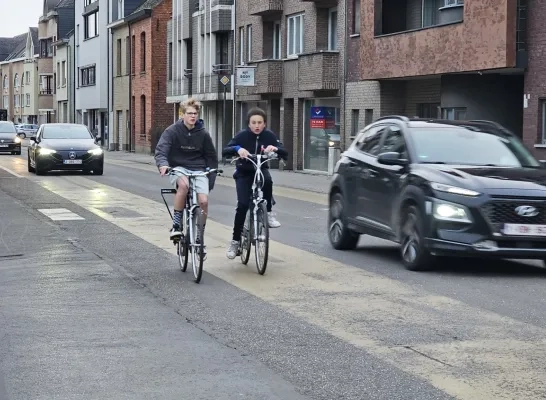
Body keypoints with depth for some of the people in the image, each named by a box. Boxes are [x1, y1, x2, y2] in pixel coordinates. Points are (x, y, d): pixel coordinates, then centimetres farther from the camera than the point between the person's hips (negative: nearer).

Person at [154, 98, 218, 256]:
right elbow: (161, 150, -16)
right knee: (183, 184, -37)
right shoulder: (172, 131, -6)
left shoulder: (203, 134, 1)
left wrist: (211, 180, 6)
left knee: (204, 201, -19)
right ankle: (176, 225, -26)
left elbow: (211, 156, 11)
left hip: (198, 170, 2)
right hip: (178, 168, -2)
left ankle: (198, 237, 3)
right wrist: (163, 165, -37)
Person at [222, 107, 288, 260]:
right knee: (243, 205, -18)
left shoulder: (269, 136, -8)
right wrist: (237, 149, -43)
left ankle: (268, 213, -17)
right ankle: (235, 241, -6)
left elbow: (285, 154, -15)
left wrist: (275, 148, -37)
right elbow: (225, 152, -22)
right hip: (244, 173, -1)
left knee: (267, 180, -35)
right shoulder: (242, 135, -13)